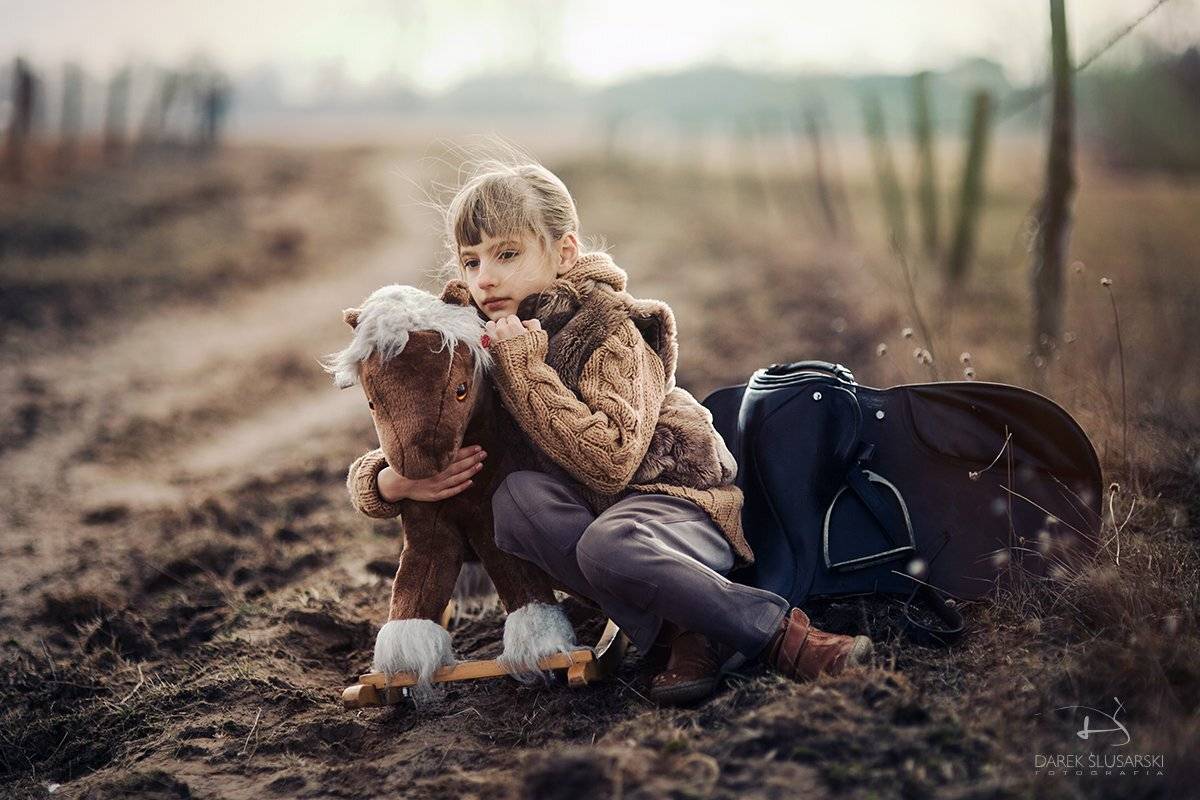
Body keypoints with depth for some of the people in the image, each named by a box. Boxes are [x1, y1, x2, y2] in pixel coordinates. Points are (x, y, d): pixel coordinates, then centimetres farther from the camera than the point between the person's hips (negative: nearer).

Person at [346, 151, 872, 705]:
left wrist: (523, 367, -27)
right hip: (583, 510, 6)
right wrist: (394, 482, -21)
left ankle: (784, 633, -25)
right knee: (517, 494, -27)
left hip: (674, 500, -5)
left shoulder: (611, 329, -14)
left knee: (609, 545, -38)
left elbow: (610, 462, -30)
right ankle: (670, 632, -28)